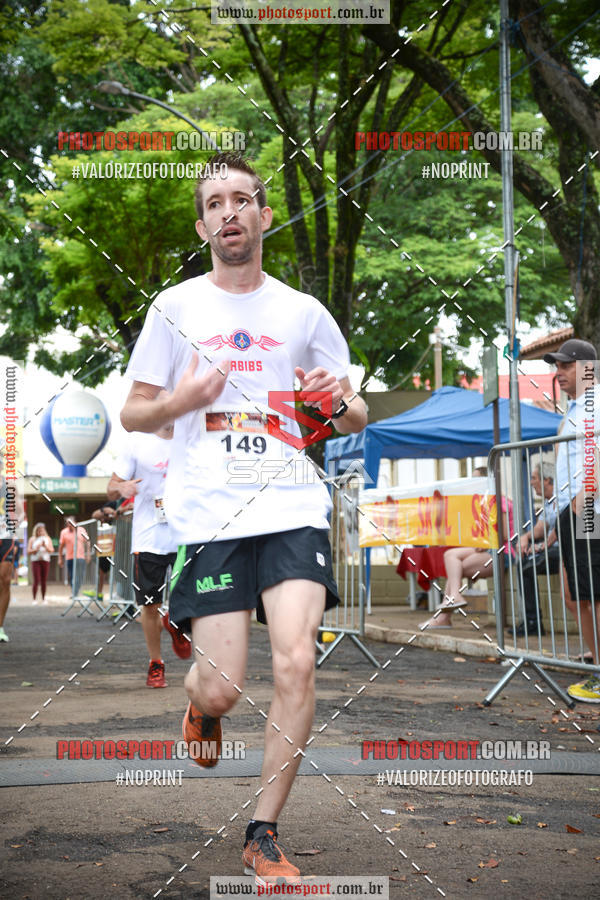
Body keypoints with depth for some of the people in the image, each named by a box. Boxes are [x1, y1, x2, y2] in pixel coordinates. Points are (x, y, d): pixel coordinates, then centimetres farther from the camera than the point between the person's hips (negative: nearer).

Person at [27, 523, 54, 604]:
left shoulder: (47, 539, 12)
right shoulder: (32, 539, 7)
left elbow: (51, 550, 5)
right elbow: (28, 551, 3)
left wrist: (45, 546, -12)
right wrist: (36, 549, -14)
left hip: (45, 561, 2)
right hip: (35, 561, -2)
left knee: (44, 581, 2)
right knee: (36, 581, -10)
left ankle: (43, 599, 9)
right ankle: (34, 599, -5)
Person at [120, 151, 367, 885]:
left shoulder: (303, 312, 11)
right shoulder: (175, 307, 9)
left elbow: (356, 421, 17)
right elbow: (132, 413, 12)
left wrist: (339, 403, -7)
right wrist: (181, 401, -9)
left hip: (293, 510, 1)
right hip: (208, 515, -1)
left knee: (295, 663, -15)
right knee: (222, 688, -5)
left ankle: (263, 837, 1)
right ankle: (200, 701, 36)